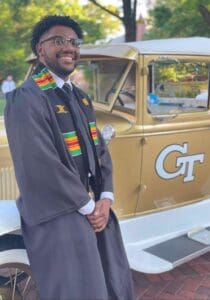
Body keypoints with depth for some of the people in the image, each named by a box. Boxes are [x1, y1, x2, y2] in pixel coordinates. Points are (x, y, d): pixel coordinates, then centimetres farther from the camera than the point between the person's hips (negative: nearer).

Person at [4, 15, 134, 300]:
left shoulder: (80, 97, 11)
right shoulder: (27, 99, -16)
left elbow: (100, 150, 10)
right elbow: (42, 169, -22)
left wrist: (105, 199, -4)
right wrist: (88, 206, -15)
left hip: (94, 206, 8)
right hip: (56, 214, -8)